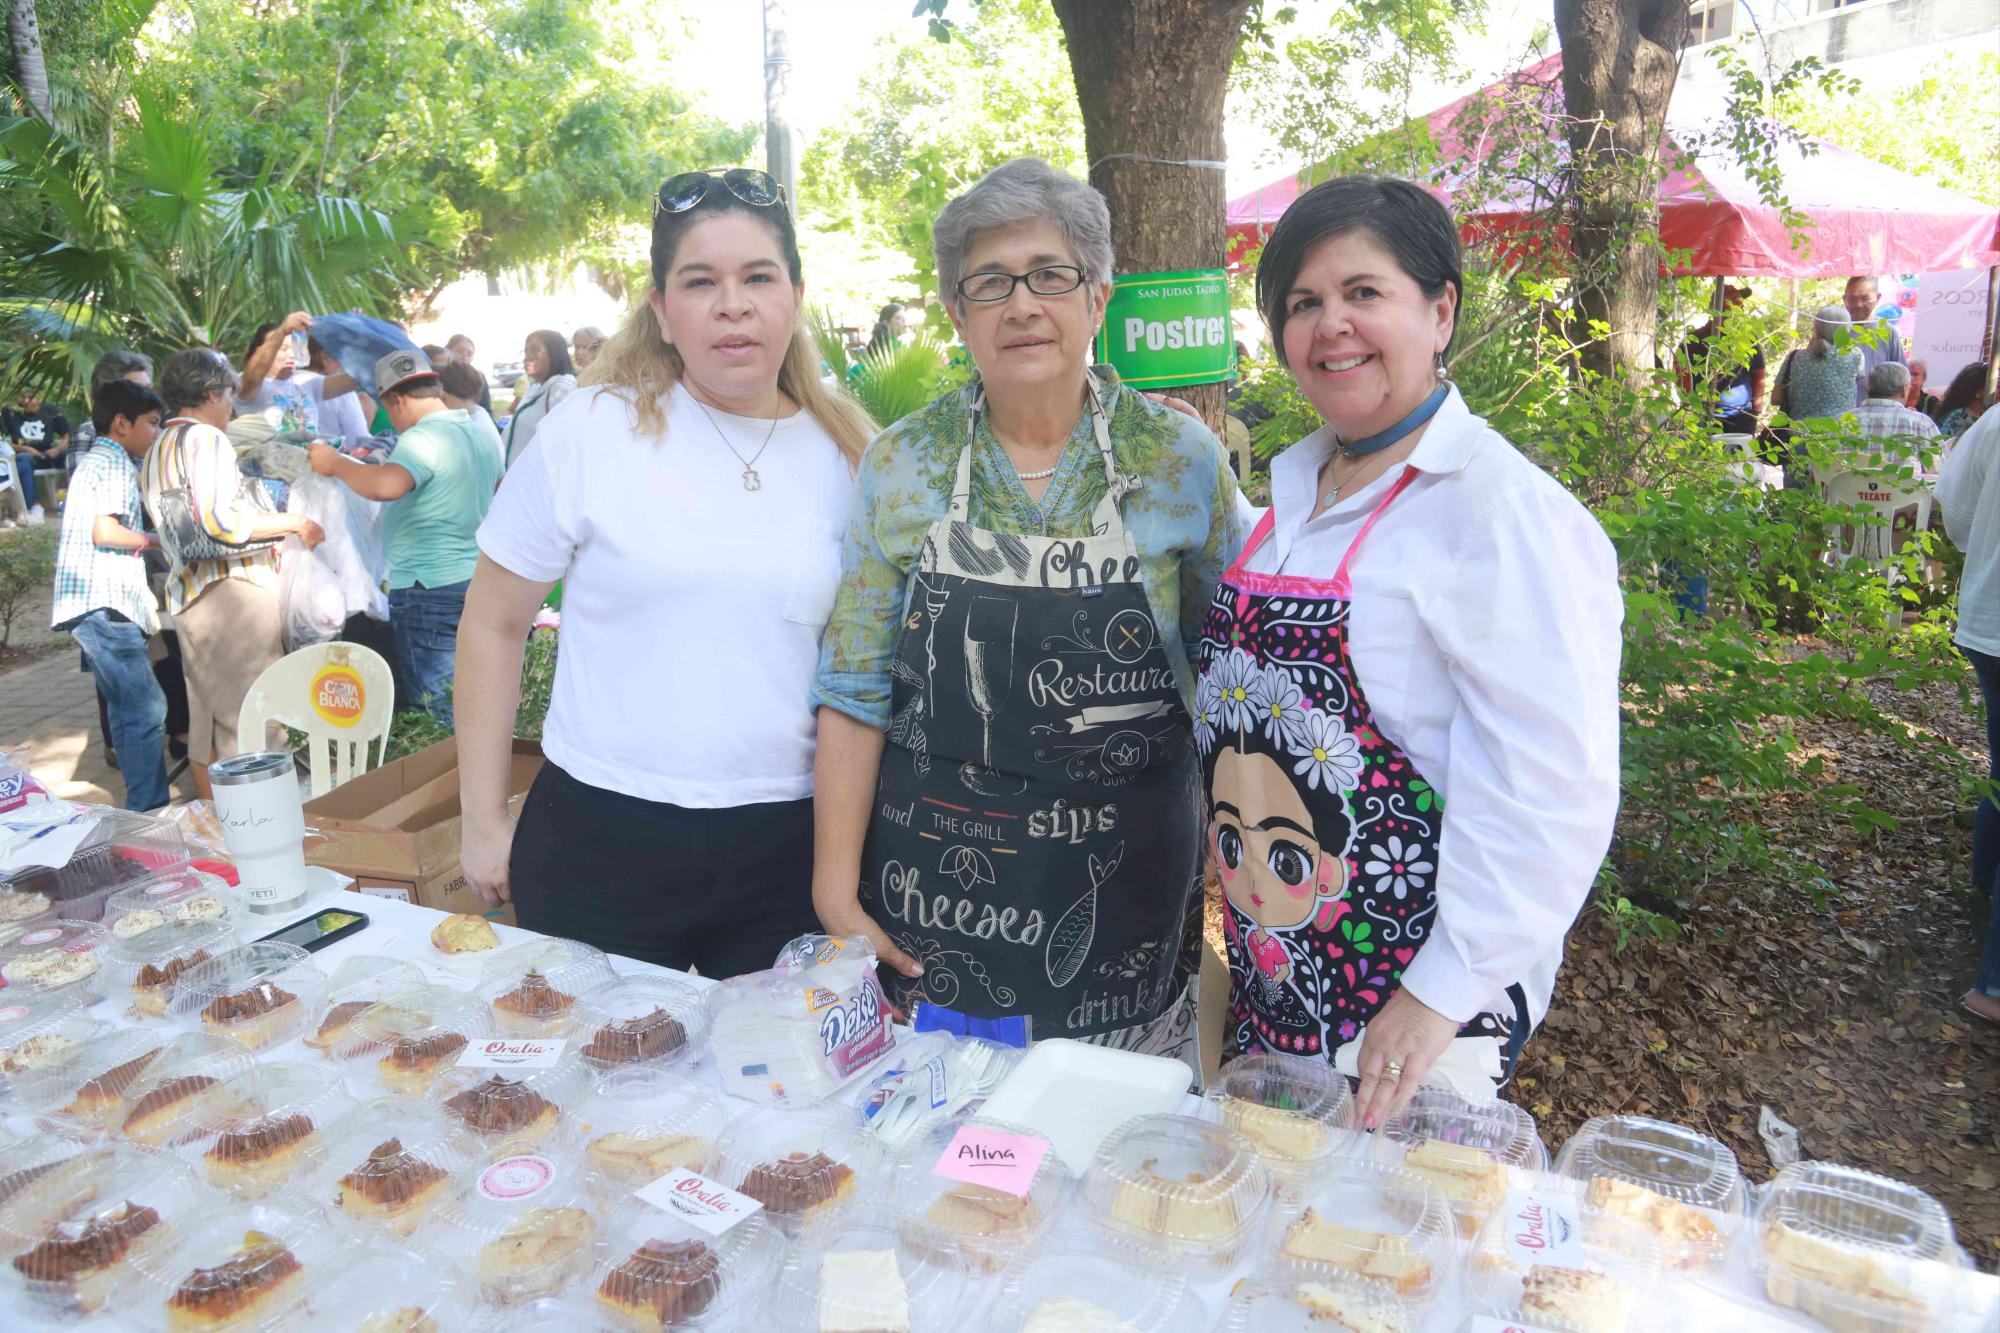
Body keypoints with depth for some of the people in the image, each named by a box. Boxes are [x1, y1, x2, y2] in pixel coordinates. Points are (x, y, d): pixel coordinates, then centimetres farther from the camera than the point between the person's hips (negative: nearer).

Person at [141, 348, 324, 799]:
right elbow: (221, 520, -21)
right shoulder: (205, 438, -9)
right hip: (231, 588, -10)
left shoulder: (156, 452, 21)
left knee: (206, 723, 14)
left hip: (186, 590, 10)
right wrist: (294, 523, -13)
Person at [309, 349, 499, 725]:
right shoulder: (479, 434, 11)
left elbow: (386, 486, -34)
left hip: (430, 590, -9)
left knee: (445, 713, -2)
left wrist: (336, 463, -17)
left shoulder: (422, 438, -16)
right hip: (477, 579, 9)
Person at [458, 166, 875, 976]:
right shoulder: (590, 432, -4)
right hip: (601, 839, -1)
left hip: (787, 850, 2)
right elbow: (493, 627, 3)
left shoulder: (851, 454, 2)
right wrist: (483, 820, 2)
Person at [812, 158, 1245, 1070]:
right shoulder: (903, 463, -3)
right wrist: (835, 887, -3)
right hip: (935, 874, 1)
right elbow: (855, 689, -1)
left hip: (1125, 878, 0)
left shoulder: (1180, 457, -4)